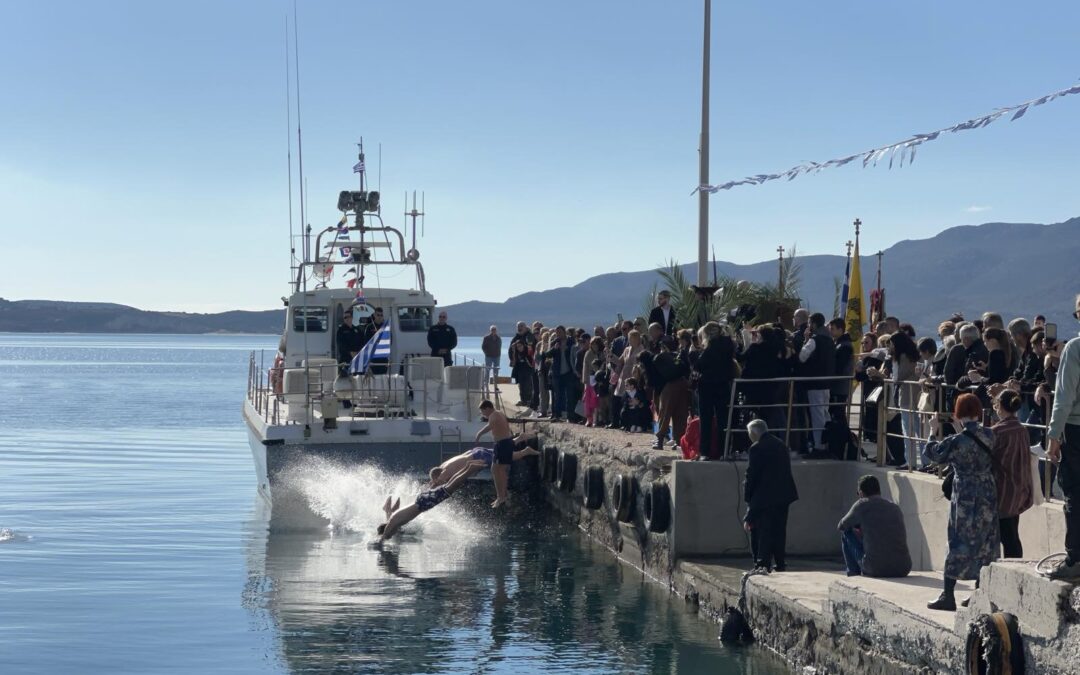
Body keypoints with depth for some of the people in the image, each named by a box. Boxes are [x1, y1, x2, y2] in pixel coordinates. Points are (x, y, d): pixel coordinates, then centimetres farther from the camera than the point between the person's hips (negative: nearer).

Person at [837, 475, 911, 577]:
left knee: (846, 533, 17)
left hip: (876, 570, -5)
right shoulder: (896, 508, 16)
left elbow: (841, 526, 16)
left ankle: (854, 574, 24)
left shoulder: (862, 505, 1)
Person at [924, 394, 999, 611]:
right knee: (983, 545, 13)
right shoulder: (989, 435, -1)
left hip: (966, 498, -5)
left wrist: (936, 431, 6)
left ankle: (948, 596, 3)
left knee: (959, 544, 0)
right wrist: (960, 428, 18)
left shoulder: (958, 441, -17)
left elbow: (931, 453, -5)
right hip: (988, 497, 5)